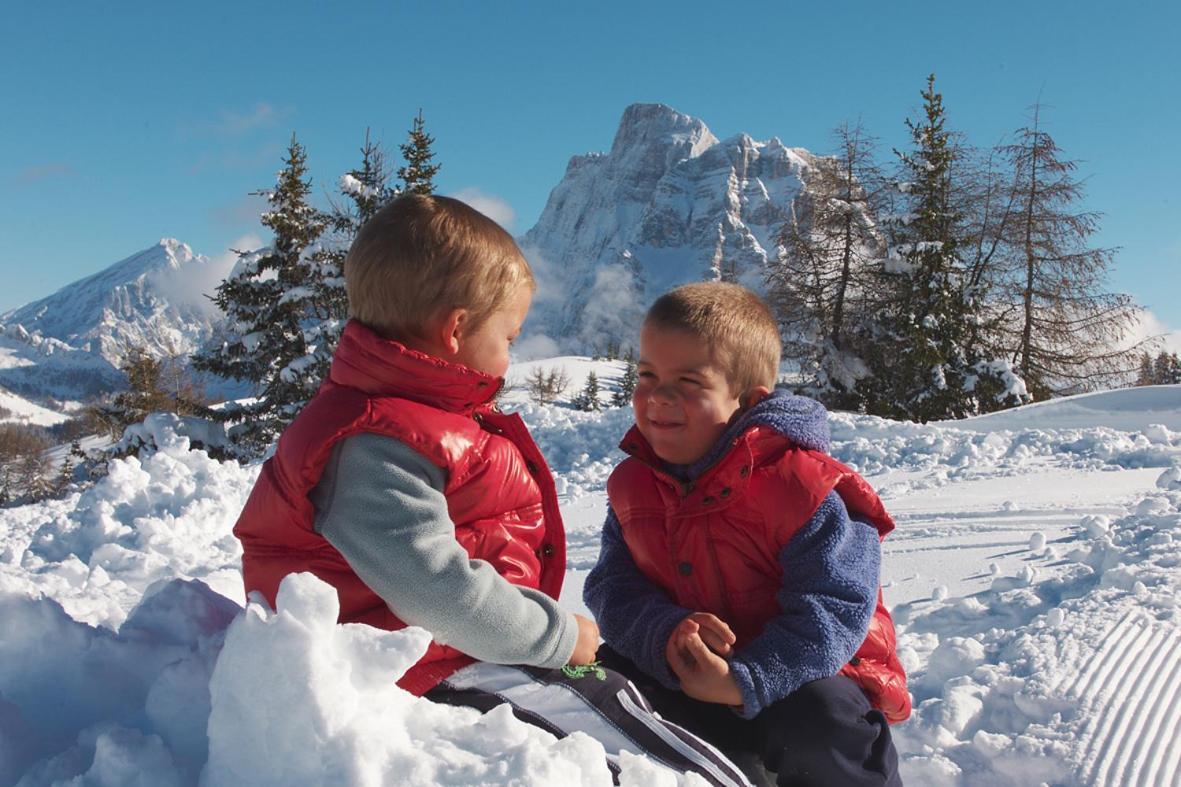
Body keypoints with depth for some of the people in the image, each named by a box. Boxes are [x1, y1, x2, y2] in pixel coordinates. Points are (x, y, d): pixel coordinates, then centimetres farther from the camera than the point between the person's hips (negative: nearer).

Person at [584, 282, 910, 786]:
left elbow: (835, 605, -25)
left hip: (802, 673, -5)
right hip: (689, 672, 5)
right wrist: (665, 634, -28)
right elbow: (614, 587, -5)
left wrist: (748, 679, -34)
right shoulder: (631, 484, -2)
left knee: (821, 722, -33)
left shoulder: (800, 485, -22)